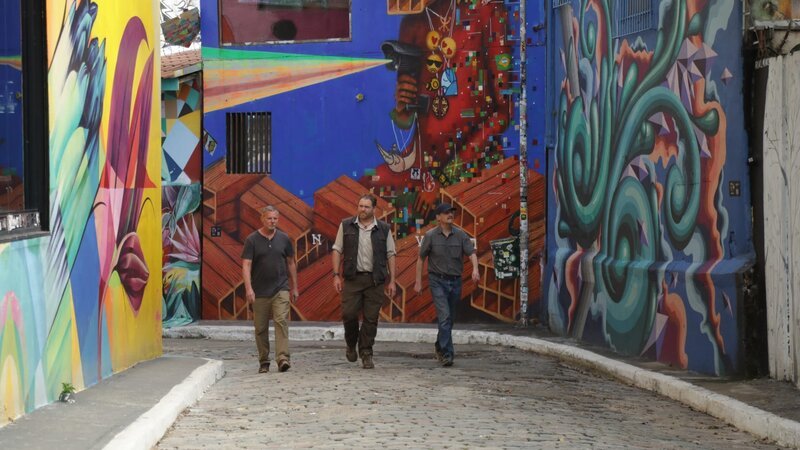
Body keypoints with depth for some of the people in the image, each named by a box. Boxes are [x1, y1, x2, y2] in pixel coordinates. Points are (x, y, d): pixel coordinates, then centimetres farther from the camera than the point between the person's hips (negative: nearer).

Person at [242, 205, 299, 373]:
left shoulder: (284, 239, 6)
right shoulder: (252, 240, -2)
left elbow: (291, 263, 14)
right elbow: (246, 265, -8)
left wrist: (294, 287, 14)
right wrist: (248, 288, -20)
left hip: (280, 289, 0)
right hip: (259, 292, 0)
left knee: (282, 322, -14)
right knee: (261, 328, 6)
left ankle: (283, 358, -21)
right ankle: (263, 362, 17)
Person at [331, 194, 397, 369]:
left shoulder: (383, 229, 6)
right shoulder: (346, 226, 6)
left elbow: (390, 255, 8)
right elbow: (337, 250, 7)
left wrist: (392, 281, 3)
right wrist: (336, 275, -1)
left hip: (375, 280, 0)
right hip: (352, 278, 0)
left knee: (371, 319, 0)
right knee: (348, 314, -5)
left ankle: (366, 354, 11)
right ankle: (351, 345, 21)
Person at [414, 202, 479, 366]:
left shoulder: (460, 234, 2)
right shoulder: (430, 235, -3)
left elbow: (471, 253, -5)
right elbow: (421, 259, 3)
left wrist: (475, 269, -26)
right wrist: (418, 281, 2)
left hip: (455, 281, 3)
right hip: (438, 280, -3)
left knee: (449, 318, 14)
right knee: (444, 316, -16)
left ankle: (440, 346, 35)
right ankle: (447, 353, -17)